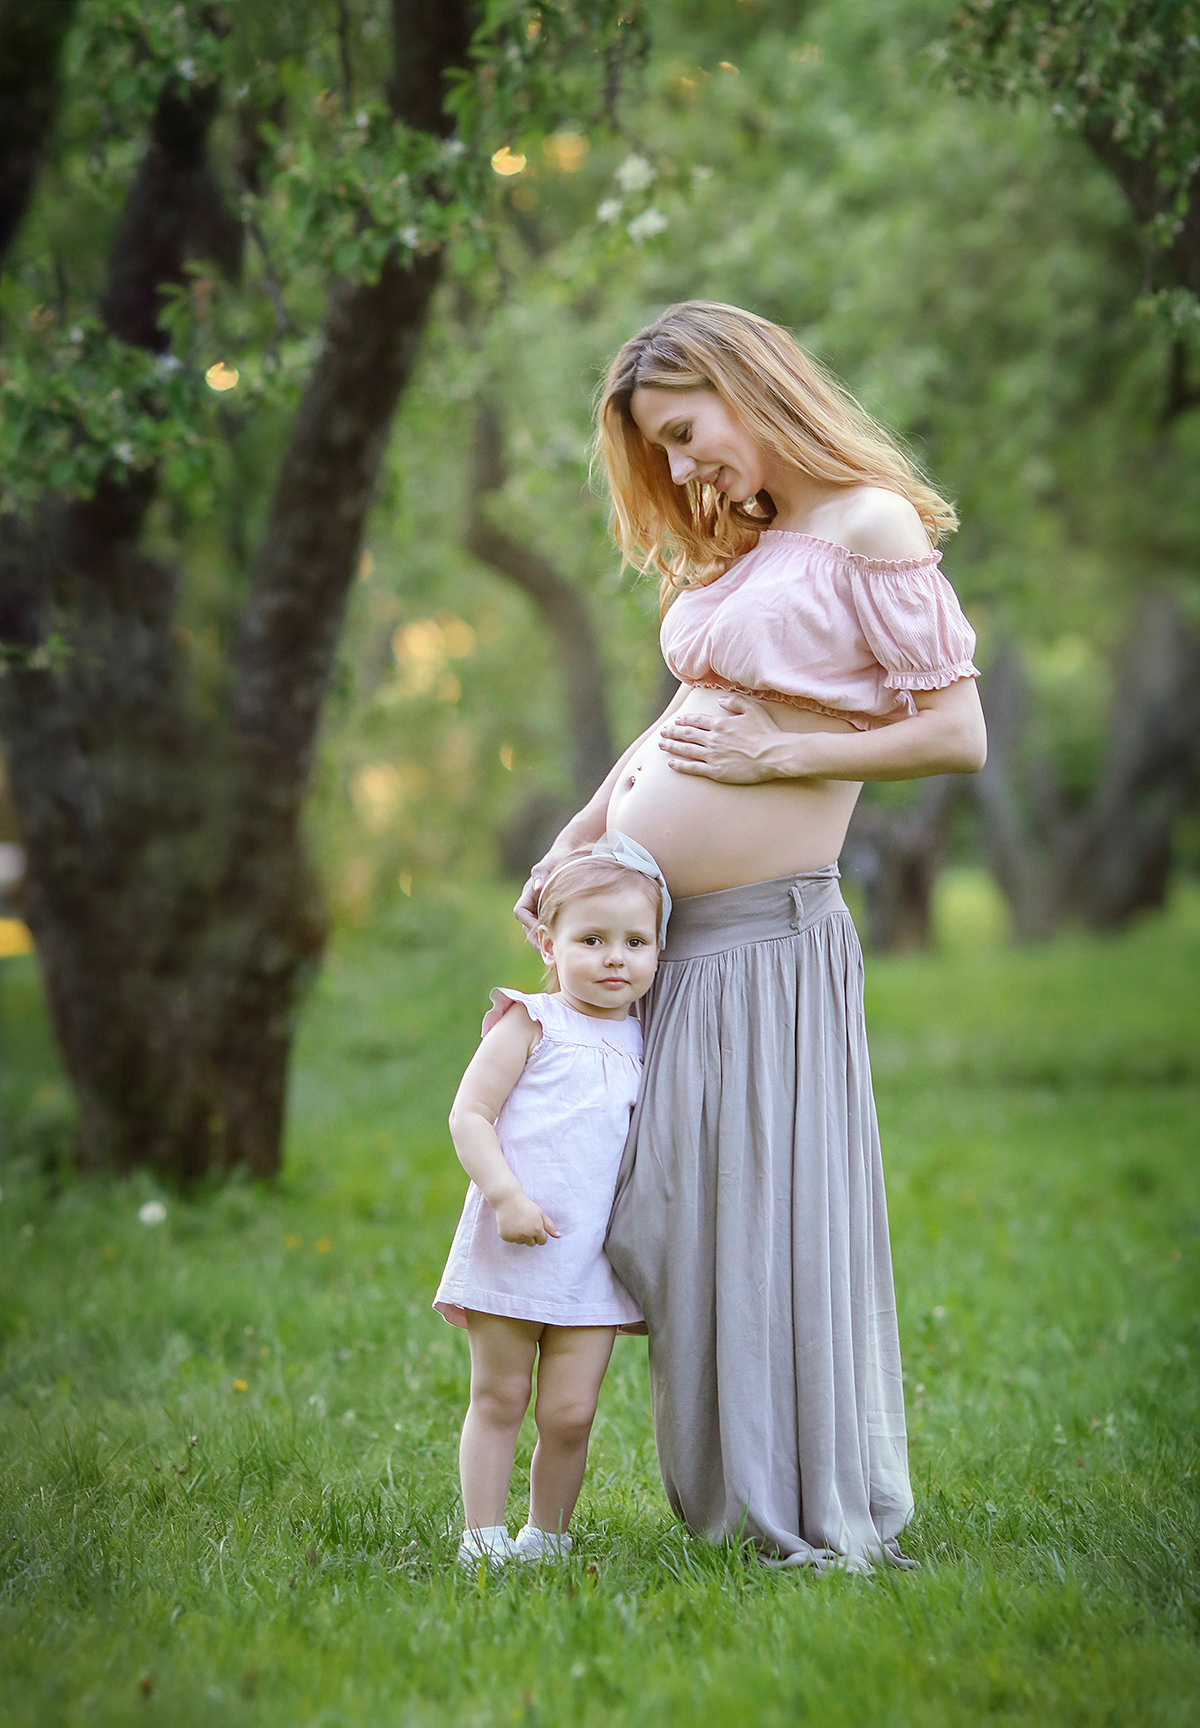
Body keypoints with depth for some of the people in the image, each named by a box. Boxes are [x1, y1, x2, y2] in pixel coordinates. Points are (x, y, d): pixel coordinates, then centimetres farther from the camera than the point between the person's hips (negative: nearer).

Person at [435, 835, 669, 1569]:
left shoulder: (640, 1042, 11)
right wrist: (507, 1196, -20)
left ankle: (549, 1536, 17)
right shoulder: (531, 1024, -4)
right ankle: (484, 1540, 13)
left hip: (592, 1262, 4)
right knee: (499, 1399, 4)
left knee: (570, 1414, 1)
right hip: (511, 1252, -4)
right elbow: (469, 1115, -9)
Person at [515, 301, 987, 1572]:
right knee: (664, 1213, 8)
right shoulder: (744, 550, 15)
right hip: (652, 938, 8)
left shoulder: (871, 527, -9)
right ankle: (728, 1493, 18)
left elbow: (958, 736, -13)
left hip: (762, 940, -8)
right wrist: (574, 841, 13)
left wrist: (775, 756, -14)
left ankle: (832, 1517, 8)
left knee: (779, 1211, -3)